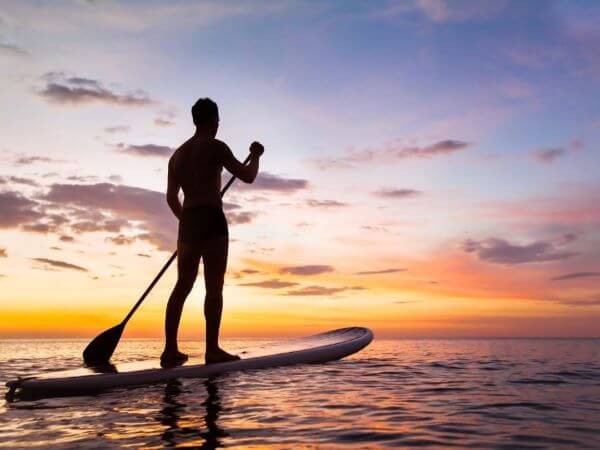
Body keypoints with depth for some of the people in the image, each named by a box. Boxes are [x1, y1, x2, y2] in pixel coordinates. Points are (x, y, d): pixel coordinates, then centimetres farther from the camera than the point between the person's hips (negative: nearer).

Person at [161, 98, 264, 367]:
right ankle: (212, 349, -8)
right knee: (214, 285, -7)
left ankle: (170, 350, 6)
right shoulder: (214, 146, -3)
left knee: (183, 285, 7)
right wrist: (256, 156, 15)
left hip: (187, 223, 7)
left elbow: (171, 197, 22)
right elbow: (247, 177, -4)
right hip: (211, 220, -7)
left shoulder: (178, 153, 19)